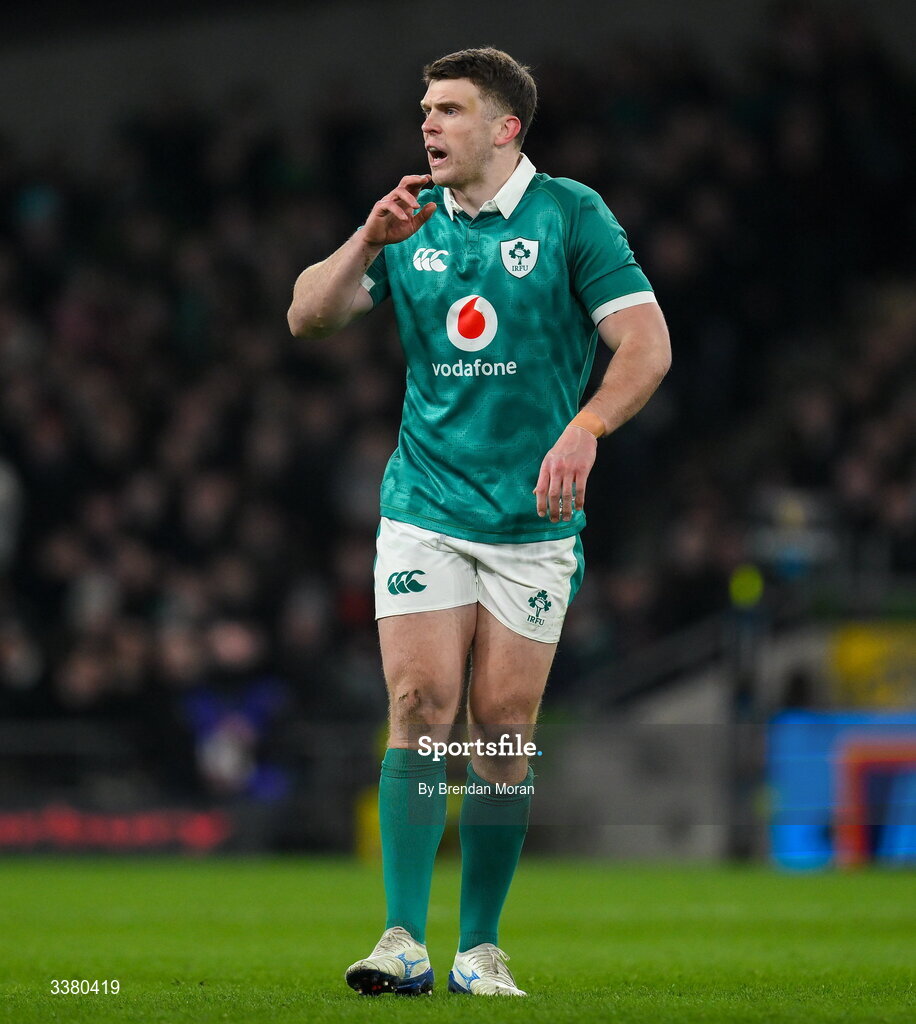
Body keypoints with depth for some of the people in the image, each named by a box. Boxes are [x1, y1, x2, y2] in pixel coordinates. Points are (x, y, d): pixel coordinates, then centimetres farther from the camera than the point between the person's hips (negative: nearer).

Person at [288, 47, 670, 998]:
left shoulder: (570, 213, -1)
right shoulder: (411, 221, 10)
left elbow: (646, 343, -7)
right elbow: (308, 318, 5)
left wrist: (584, 430, -22)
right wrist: (369, 240, -12)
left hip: (533, 521, -2)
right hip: (423, 511, 2)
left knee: (504, 730, -2)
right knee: (420, 707, -11)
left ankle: (480, 948, 6)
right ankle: (403, 941, -11)